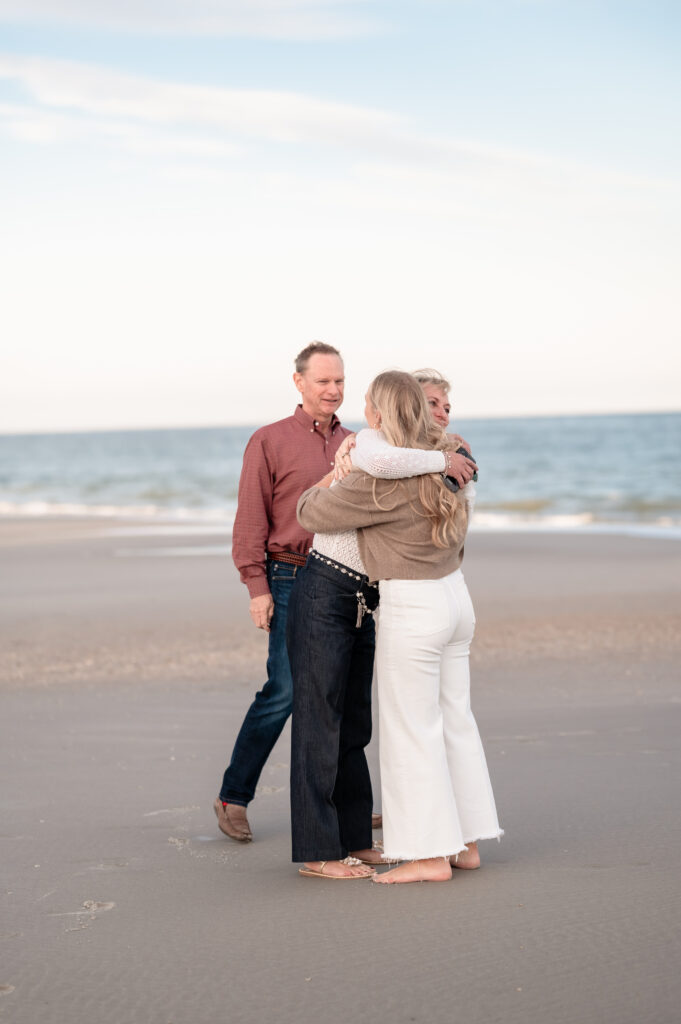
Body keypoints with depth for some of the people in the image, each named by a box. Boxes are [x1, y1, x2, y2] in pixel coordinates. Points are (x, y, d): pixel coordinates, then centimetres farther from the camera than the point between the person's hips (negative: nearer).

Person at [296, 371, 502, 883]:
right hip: (454, 597, 9)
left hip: (411, 609, -9)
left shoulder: (379, 481, -21)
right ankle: (466, 840, 21)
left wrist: (330, 483, 10)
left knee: (412, 730, -1)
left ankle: (432, 854, 4)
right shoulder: (443, 460, 4)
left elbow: (313, 513, -13)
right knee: (455, 720, 14)